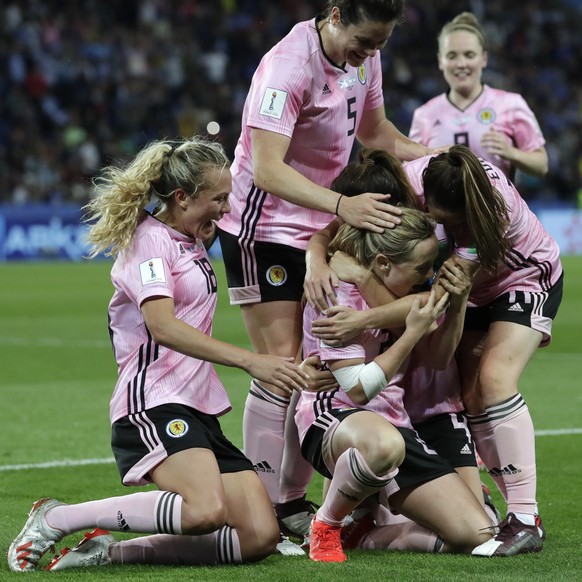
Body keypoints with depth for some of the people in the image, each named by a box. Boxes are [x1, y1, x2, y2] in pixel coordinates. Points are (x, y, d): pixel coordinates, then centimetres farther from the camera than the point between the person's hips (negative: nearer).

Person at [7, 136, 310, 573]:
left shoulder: (193, 244, 20)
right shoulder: (148, 238, -5)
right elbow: (163, 326, -21)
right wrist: (250, 361, -27)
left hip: (200, 412, 9)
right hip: (153, 405, -9)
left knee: (260, 536, -9)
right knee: (206, 510, -33)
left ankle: (110, 553, -6)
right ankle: (55, 518, -16)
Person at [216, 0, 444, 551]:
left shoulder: (364, 57, 0)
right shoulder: (287, 66, -25)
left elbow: (374, 130, 20)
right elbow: (266, 168, -34)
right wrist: (342, 205, -44)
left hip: (318, 229, 8)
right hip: (263, 228, -8)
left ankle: (292, 501, 10)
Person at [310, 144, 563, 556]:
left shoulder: (497, 209, -41)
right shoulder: (408, 181, -29)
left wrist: (365, 321, -48)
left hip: (527, 279, -6)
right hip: (475, 290, 6)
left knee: (494, 380, -24)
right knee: (470, 396, -7)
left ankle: (526, 521, -25)